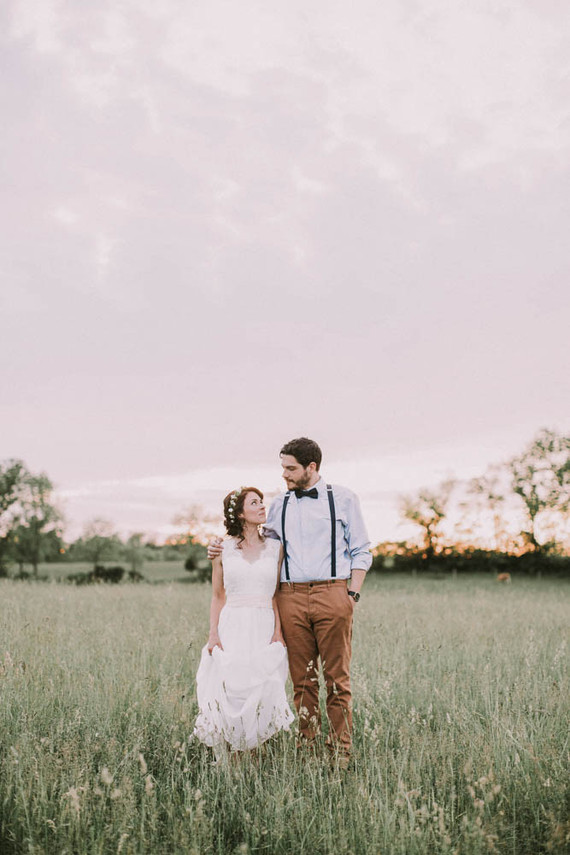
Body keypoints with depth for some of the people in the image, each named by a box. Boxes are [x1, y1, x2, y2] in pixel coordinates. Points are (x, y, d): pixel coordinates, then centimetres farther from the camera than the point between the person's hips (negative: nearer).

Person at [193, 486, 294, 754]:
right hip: (231, 628, 0)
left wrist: (278, 631, -4)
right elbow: (217, 596, 10)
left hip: (264, 628, 1)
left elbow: (277, 594, 8)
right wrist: (213, 633, -1)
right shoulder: (223, 548, 7)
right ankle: (221, 757, 7)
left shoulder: (275, 547, 9)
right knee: (226, 690, -8)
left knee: (262, 692, -7)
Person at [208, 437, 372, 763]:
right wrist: (224, 549, 10)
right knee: (303, 679, 6)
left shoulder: (343, 499, 5)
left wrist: (352, 594, -4)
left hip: (332, 594, -3)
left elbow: (361, 551, 5)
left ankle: (341, 752, 10)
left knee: (337, 677, 1)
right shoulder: (280, 506, 14)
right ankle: (306, 747, 16)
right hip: (291, 597, 3)